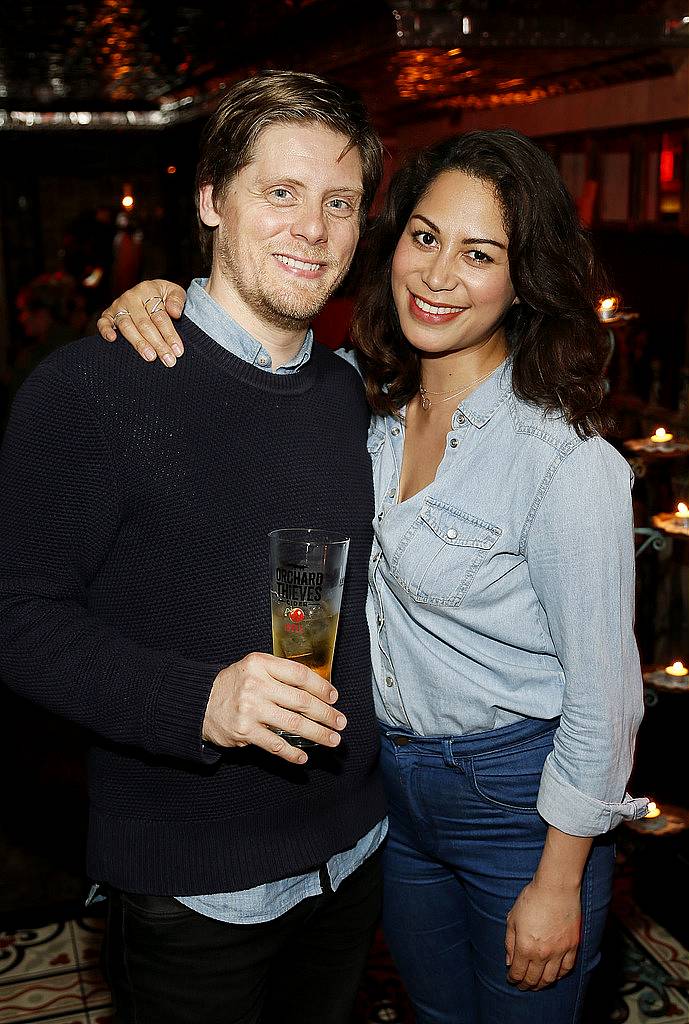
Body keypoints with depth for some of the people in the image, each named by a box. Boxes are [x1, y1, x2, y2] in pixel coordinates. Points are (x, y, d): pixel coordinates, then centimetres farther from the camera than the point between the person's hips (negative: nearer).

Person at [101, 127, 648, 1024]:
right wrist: (165, 297, -14)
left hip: (517, 801, -5)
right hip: (392, 783, 6)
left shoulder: (564, 457, -23)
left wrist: (558, 884, -12)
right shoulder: (370, 403, -5)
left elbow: (601, 690, -17)